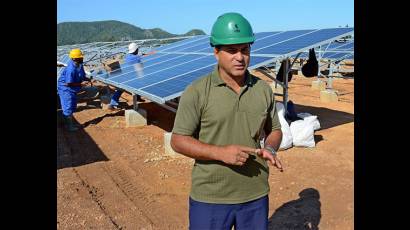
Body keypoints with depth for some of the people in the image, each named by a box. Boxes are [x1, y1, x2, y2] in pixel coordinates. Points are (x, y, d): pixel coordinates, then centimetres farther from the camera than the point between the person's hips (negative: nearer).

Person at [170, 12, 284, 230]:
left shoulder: (263, 89, 1)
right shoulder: (197, 92, -11)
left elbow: (274, 130, 12)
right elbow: (178, 141, -10)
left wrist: (270, 149, -10)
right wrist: (221, 152, -22)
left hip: (256, 196, 4)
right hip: (210, 198, -3)